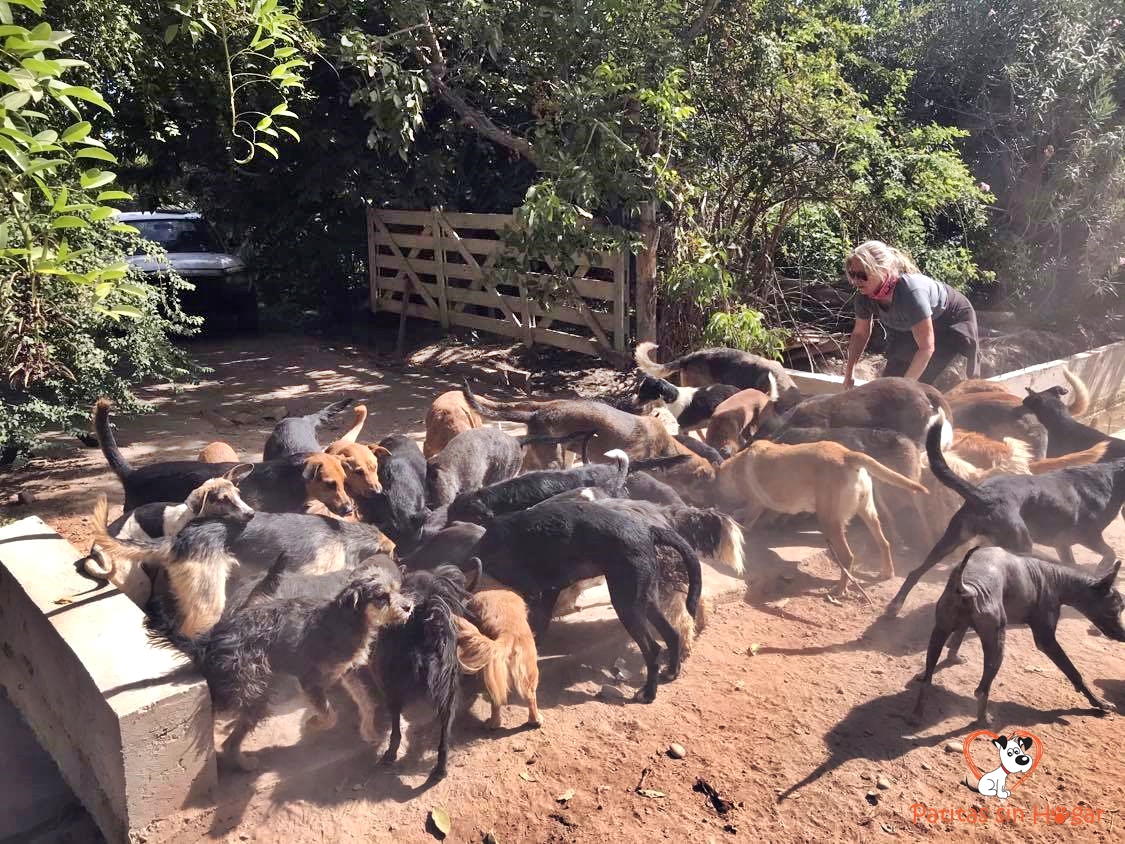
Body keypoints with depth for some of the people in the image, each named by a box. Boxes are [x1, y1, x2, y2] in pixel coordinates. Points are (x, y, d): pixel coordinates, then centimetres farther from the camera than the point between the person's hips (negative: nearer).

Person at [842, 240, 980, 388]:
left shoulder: (911, 290, -43)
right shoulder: (865, 295, -23)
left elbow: (926, 347, -39)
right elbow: (860, 334, -5)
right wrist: (849, 373, -11)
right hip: (911, 328, 7)